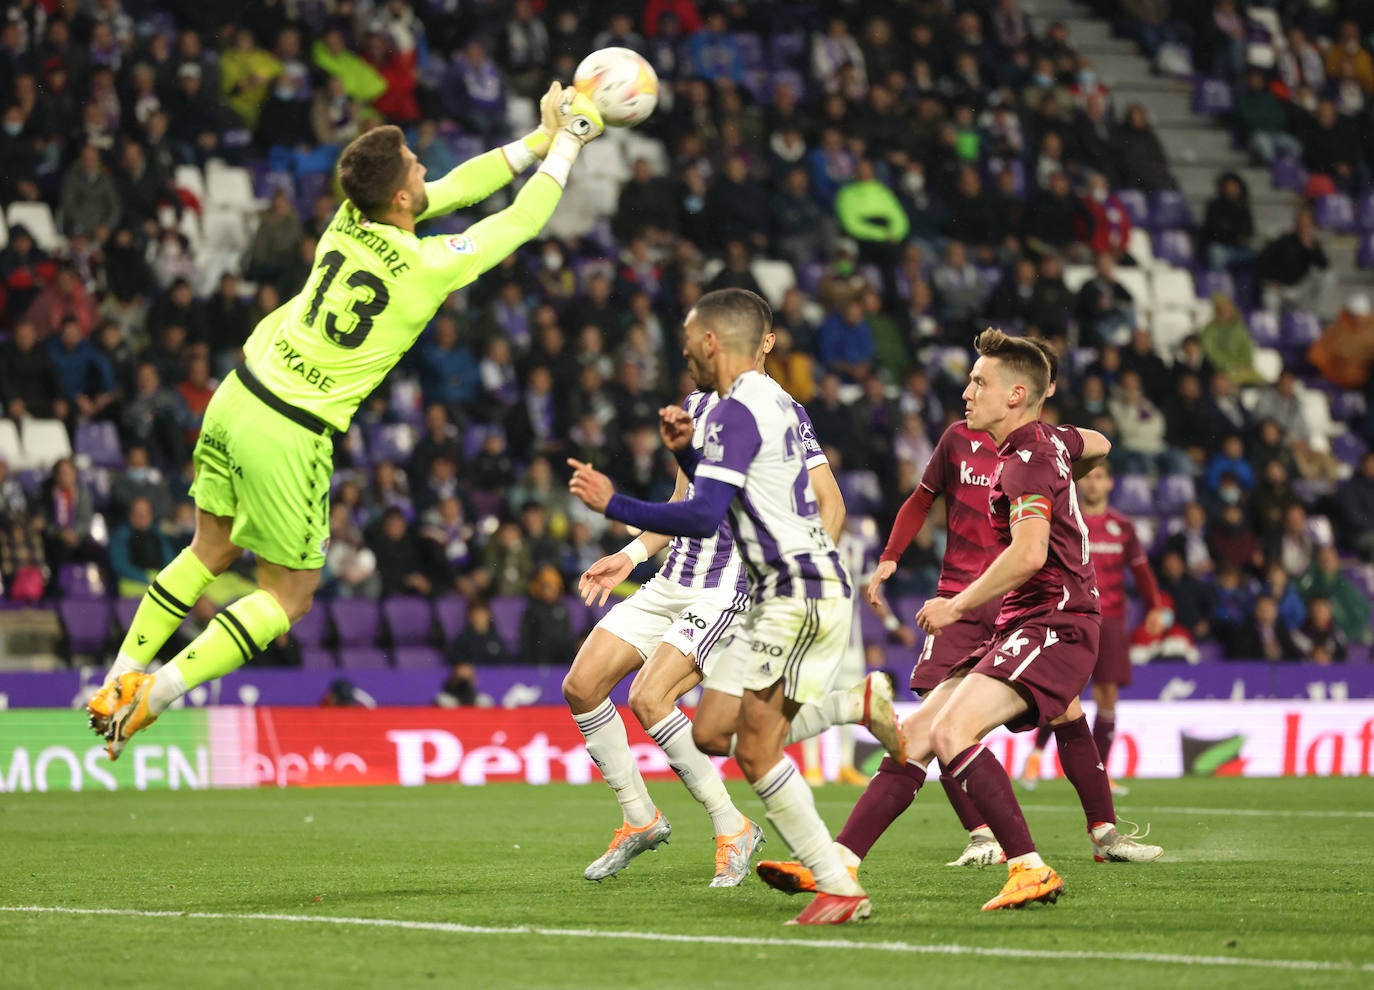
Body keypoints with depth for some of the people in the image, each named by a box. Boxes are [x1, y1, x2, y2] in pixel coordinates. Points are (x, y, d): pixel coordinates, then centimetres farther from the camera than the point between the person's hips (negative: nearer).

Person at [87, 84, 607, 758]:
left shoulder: (348, 222, 1)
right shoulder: (427, 266, -17)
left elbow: (455, 187, 16)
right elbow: (522, 219, -3)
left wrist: (539, 139, 19)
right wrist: (566, 141, 10)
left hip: (237, 399, 7)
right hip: (291, 435, -7)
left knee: (211, 551, 23)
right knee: (289, 594, 7)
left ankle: (120, 679, 22)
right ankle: (151, 697, -2)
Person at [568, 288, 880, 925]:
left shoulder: (735, 412, -13)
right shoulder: (775, 402, 18)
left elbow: (703, 518, -22)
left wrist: (613, 506, -15)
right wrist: (685, 452, 17)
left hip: (800, 596, -9)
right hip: (782, 595, 9)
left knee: (756, 751, -9)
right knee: (708, 734, 9)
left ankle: (840, 889, -9)